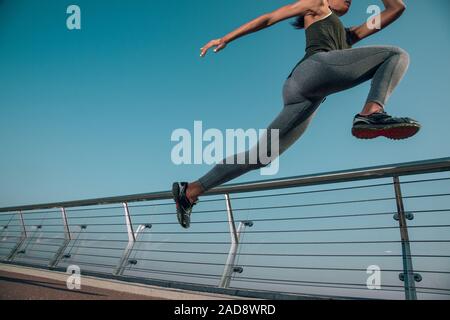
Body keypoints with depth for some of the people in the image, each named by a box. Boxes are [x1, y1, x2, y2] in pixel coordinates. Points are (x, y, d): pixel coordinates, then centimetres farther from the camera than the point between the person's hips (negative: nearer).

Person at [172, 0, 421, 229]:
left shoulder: (347, 35, 44)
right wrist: (226, 39, 18)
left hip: (302, 94, 7)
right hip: (316, 66, -7)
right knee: (397, 55, -4)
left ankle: (190, 191, 4)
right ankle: (372, 114, -34)